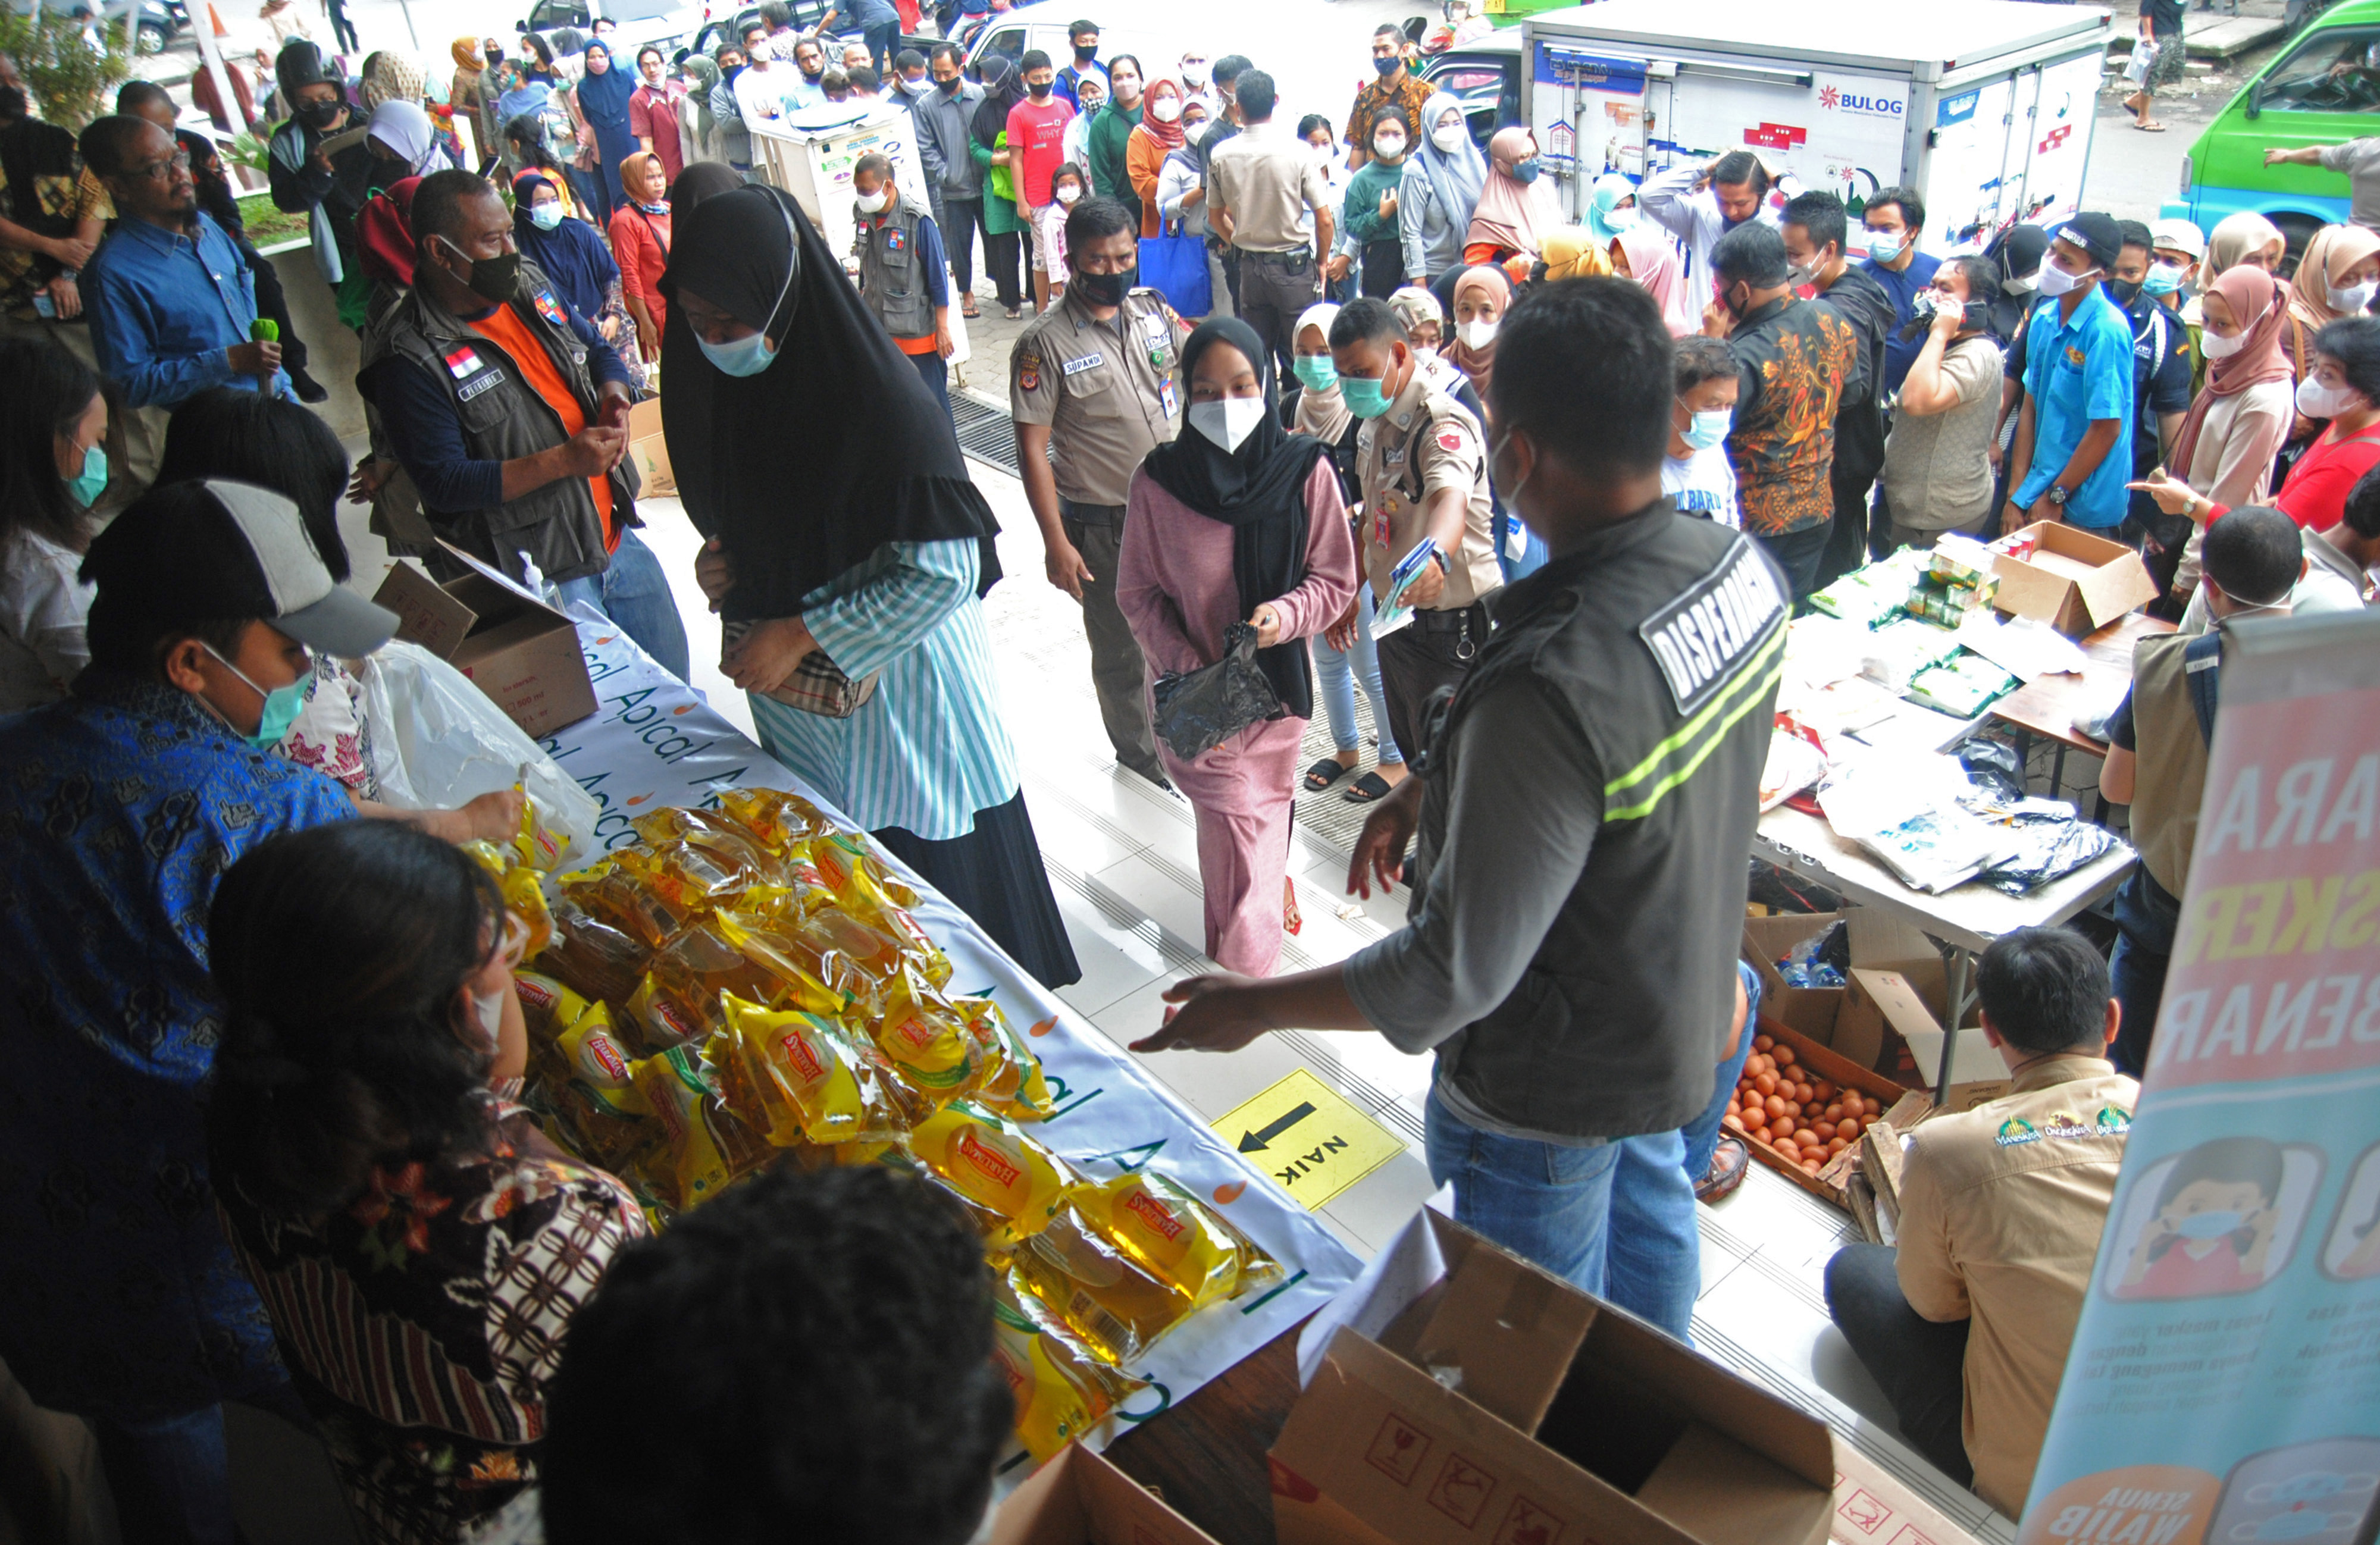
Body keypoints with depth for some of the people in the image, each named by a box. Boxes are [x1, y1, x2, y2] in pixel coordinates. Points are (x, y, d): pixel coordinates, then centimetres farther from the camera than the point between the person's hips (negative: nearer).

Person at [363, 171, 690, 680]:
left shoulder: (529, 285, 5)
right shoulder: (410, 359, -17)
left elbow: (599, 350, 19)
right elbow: (445, 484, -20)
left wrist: (614, 398, -5)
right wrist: (564, 460, -26)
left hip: (618, 536, 7)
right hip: (539, 573, -7)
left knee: (674, 683, 18)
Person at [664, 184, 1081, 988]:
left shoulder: (884, 406, -26)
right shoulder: (716, 381, -2)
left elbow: (944, 571, -22)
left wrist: (801, 635, -21)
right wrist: (720, 562, -6)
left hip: (897, 687, -7)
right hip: (789, 691, 7)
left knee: (942, 873, 9)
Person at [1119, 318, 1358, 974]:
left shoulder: (1305, 470, -11)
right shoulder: (1158, 479, -12)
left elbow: (1335, 579, -3)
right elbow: (1137, 592, -3)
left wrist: (1287, 612, -24)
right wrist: (1186, 666, -16)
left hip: (1276, 680, 1)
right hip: (1193, 690, -1)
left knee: (1257, 815, 15)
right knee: (1242, 817, -3)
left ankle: (1237, 962, 38)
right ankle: (1245, 964, 18)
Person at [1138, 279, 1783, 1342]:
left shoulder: (1547, 692, -41)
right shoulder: (1739, 565, -14)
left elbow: (1460, 972, -33)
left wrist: (1258, 1007, -20)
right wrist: (1438, 786, 5)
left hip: (1549, 1093, -9)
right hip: (1687, 1014, 9)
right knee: (1648, 1214, 35)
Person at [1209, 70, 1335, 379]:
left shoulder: (1221, 156, -3)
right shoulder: (1297, 152, -12)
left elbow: (1216, 217, 9)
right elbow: (1324, 219, -10)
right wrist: (1321, 262, 6)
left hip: (1250, 268, 3)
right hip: (1295, 266, -3)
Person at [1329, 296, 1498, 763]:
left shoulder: (1443, 422, -24)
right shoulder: (1373, 419, 6)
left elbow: (1452, 497, -45)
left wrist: (1436, 555, -65)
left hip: (1450, 624, -9)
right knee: (1413, 754, 23)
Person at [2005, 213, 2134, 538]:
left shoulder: (2107, 330, -17)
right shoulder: (2044, 317, 4)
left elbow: (2107, 428, -16)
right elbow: (2031, 405, 6)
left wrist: (2056, 498, -9)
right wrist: (2017, 493, 3)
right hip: (2039, 491, 6)